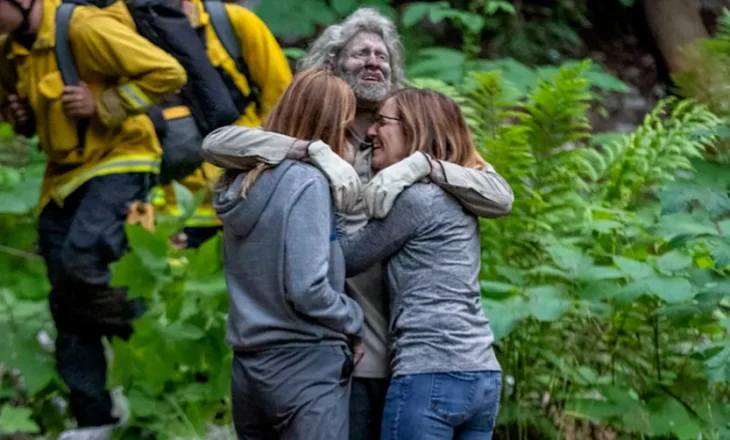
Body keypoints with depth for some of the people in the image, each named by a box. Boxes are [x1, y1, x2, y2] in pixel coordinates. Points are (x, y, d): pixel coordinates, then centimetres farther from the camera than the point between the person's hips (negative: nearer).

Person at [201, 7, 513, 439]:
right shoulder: (311, 137, 6)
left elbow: (501, 198, -2)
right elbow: (216, 143, -10)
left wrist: (421, 165, -17)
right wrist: (315, 153, -20)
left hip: (408, 356, 2)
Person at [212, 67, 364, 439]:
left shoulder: (244, 179, 9)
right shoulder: (307, 182, -14)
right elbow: (307, 290, -18)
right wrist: (354, 323, -3)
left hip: (247, 367, 8)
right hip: (304, 367, -8)